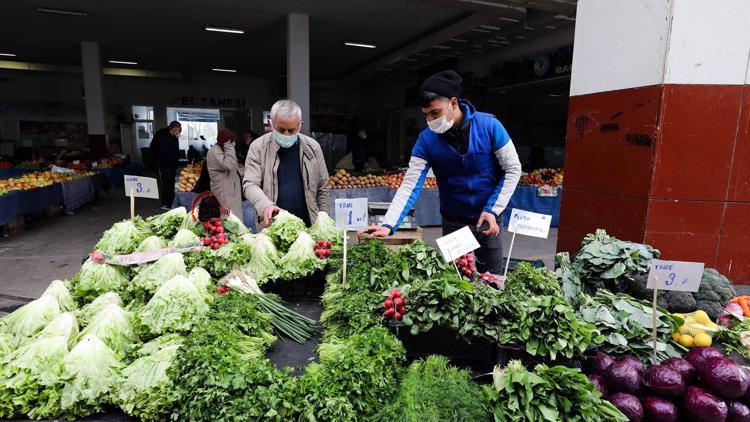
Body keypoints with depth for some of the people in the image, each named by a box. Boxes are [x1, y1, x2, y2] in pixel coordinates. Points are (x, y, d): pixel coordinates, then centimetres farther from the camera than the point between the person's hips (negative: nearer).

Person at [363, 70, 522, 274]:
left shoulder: (488, 125, -15)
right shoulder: (426, 139, -13)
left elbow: (513, 169, -6)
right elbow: (410, 185, -16)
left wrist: (493, 210, -15)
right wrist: (389, 225, -27)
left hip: (488, 219, -1)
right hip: (452, 222, 1)